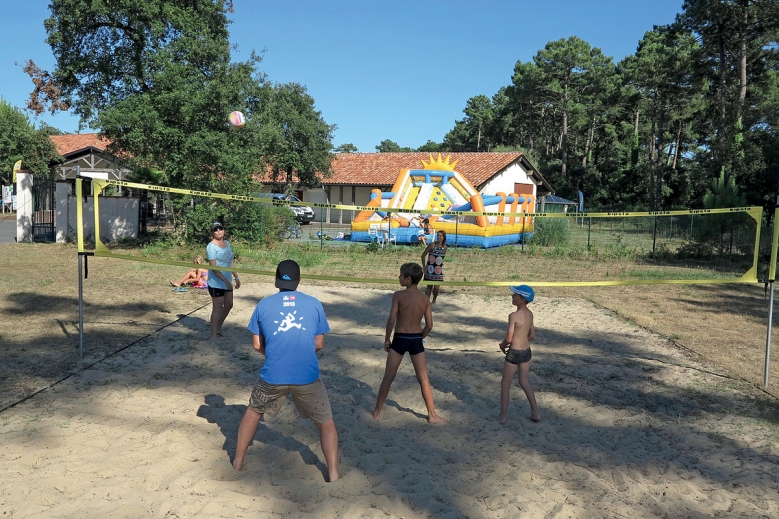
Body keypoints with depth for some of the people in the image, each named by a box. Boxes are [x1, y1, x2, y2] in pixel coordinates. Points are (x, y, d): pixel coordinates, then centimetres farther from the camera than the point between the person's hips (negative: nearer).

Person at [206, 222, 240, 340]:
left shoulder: (227, 243, 10)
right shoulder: (211, 246, -14)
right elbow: (213, 267, -20)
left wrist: (236, 278, 15)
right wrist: (225, 281, -25)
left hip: (227, 282, 8)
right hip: (216, 283, -8)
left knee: (228, 305, 15)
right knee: (217, 308, -1)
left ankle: (218, 328, 34)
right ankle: (213, 335, 10)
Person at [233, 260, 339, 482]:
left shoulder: (263, 304, 5)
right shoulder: (314, 304, 4)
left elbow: (257, 345, 9)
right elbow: (319, 344, 7)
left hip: (272, 375, 1)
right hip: (307, 376, -1)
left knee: (252, 413, 28)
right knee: (326, 422, 18)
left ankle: (238, 461, 38)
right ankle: (333, 473, 15)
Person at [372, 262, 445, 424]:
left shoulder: (398, 295, -11)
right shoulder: (425, 299, 0)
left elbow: (391, 320, -15)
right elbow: (429, 325, 0)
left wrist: (387, 339, -1)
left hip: (400, 339, -2)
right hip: (416, 340, 3)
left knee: (388, 378, 10)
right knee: (424, 379, 11)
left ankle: (377, 411, 20)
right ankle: (432, 415, 16)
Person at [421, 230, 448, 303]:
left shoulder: (445, 247, 0)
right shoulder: (432, 245, -10)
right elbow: (423, 255, -5)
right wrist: (424, 267, -6)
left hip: (439, 270, 2)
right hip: (430, 269, -2)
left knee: (436, 287, -2)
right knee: (429, 287, 3)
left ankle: (434, 299, 25)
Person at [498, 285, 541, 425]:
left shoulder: (514, 315, -21)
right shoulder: (530, 314, 2)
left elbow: (509, 338, -21)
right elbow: (532, 336, 10)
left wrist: (502, 345, -1)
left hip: (514, 353, -7)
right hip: (526, 351, 7)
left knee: (505, 383, 9)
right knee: (524, 381, 22)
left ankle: (502, 416, 16)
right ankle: (535, 413, 26)